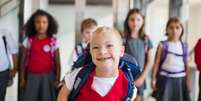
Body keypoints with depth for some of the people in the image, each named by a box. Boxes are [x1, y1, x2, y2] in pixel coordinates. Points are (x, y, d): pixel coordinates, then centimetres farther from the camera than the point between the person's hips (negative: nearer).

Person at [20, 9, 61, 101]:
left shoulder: (53, 41, -3)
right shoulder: (28, 40, 1)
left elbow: (57, 62, -2)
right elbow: (23, 61, 5)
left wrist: (57, 79, -5)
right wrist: (22, 78, 5)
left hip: (48, 76, -1)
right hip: (32, 76, 1)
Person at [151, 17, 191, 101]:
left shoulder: (184, 46, 6)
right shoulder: (163, 45, -3)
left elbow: (186, 64, 10)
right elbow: (156, 63, -3)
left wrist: (188, 81, 8)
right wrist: (153, 79, -5)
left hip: (180, 79, 3)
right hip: (165, 79, -3)